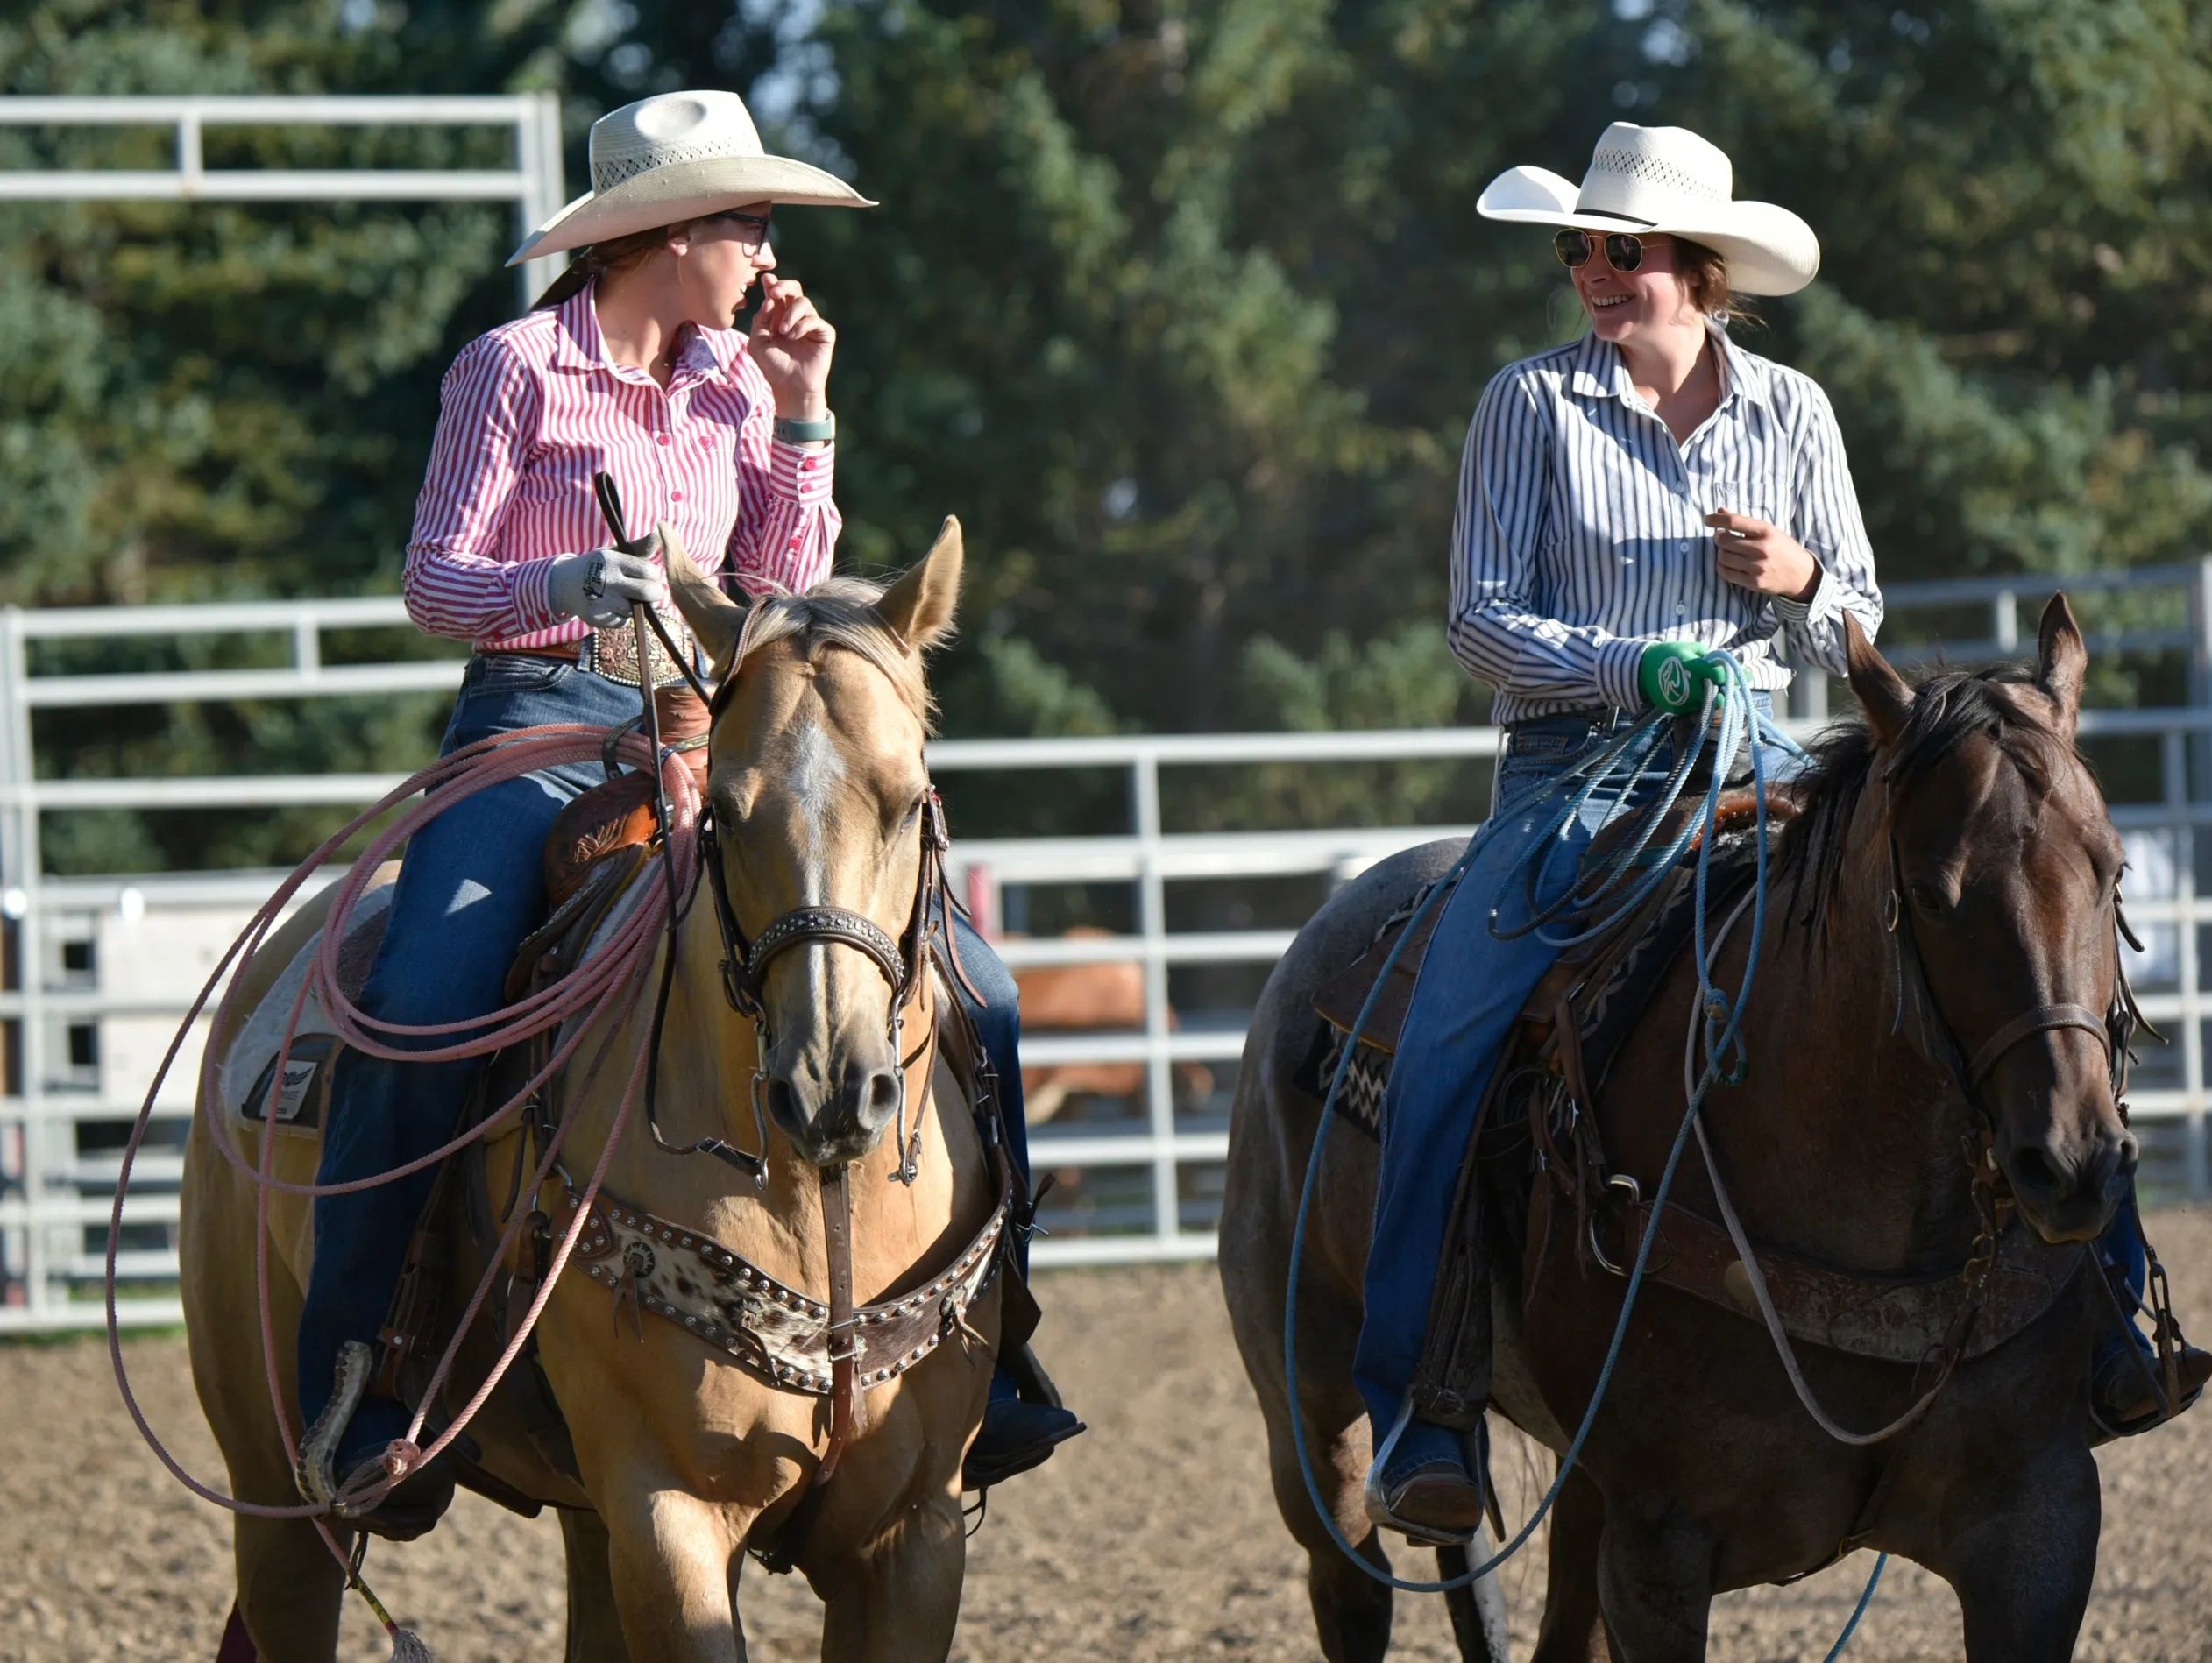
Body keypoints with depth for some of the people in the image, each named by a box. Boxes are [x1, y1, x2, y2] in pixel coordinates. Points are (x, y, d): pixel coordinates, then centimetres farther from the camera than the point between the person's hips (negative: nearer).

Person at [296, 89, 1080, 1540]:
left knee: (969, 983, -9)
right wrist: (568, 580, -24)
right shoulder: (516, 370, -2)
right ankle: (348, 1386, -20)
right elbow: (434, 580, -5)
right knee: (426, 1012, -31)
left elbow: (787, 589, 13)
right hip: (535, 726, -5)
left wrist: (802, 417, 4)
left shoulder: (733, 383, 13)